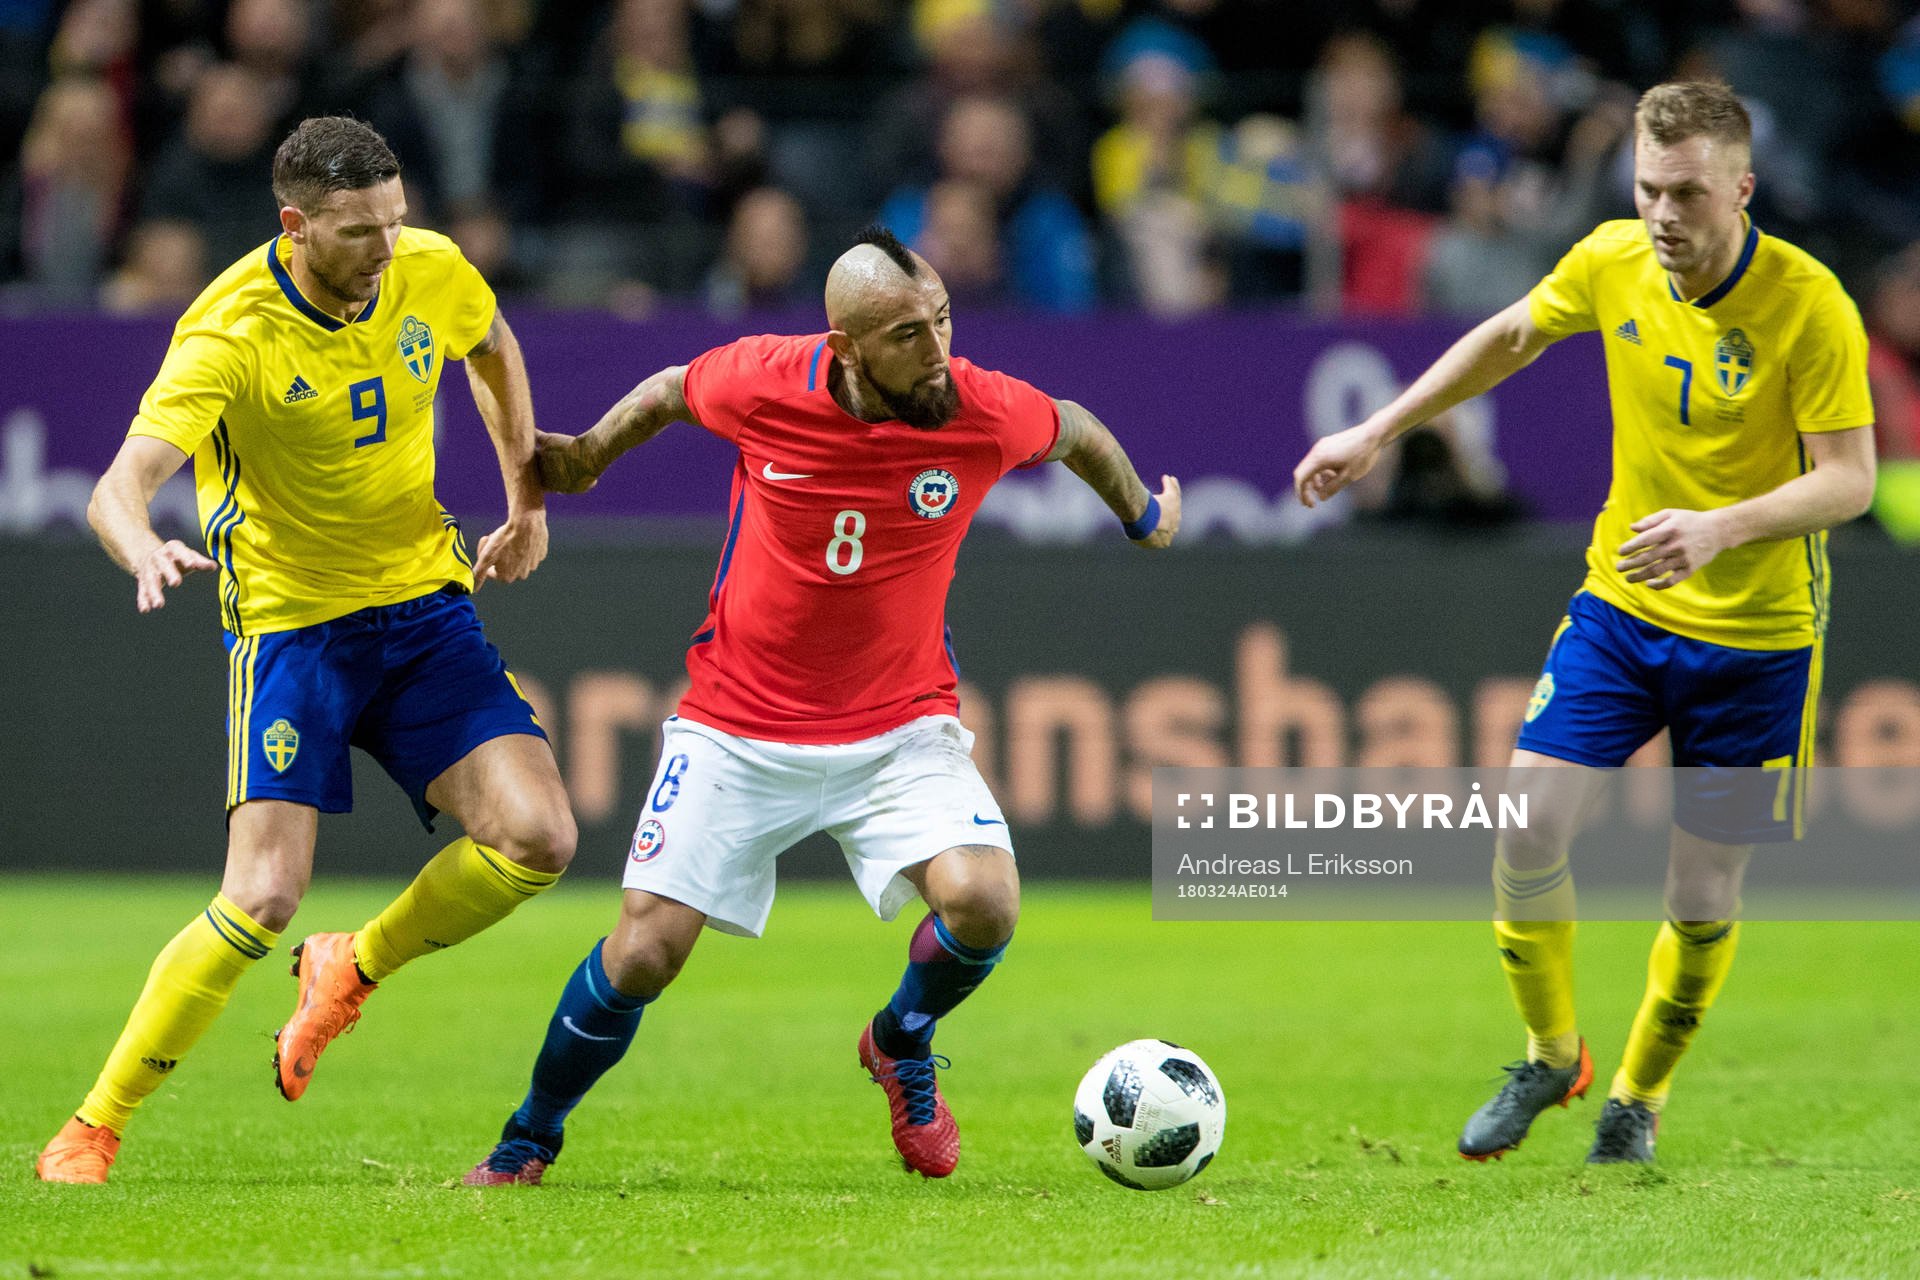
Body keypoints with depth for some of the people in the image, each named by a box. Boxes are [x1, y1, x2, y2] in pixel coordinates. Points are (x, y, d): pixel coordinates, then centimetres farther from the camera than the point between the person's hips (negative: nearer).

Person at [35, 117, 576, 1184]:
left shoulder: (432, 271, -7)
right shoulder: (232, 334, -22)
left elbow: (493, 349, 19)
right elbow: (120, 487, -32)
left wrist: (527, 504, 16)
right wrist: (149, 555, -55)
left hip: (425, 603, 5)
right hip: (289, 618, -5)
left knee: (538, 837, -12)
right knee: (265, 895, -17)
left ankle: (352, 973, 16)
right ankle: (93, 1130, -2)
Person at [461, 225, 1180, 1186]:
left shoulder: (987, 413, -16)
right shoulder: (761, 384, -18)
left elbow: (1075, 434, 9)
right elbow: (671, 391, 7)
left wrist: (1143, 515, 25)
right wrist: (588, 452, 16)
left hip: (899, 727, 1)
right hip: (738, 727, -1)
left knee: (982, 900, -23)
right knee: (643, 953, -6)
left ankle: (901, 1045, 12)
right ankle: (528, 1142, 21)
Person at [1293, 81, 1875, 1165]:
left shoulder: (1809, 304, -20)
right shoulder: (1615, 261, -6)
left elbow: (1850, 478, -20)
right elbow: (1510, 339, 14)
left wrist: (1720, 528, -36)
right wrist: (1378, 433, 13)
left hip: (1757, 634, -3)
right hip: (1621, 601, 3)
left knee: (1704, 902, 1)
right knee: (1529, 831, -10)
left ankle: (1640, 1097, 27)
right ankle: (1551, 1057, 15)